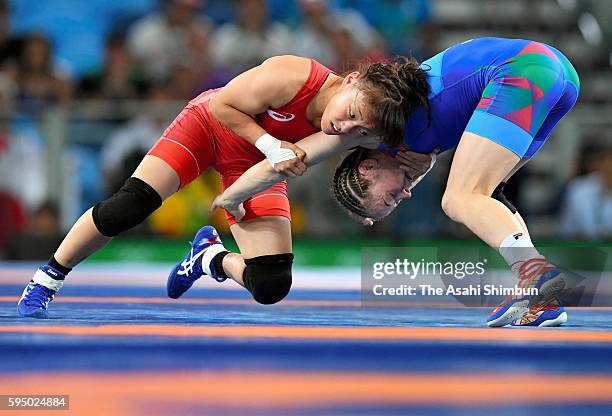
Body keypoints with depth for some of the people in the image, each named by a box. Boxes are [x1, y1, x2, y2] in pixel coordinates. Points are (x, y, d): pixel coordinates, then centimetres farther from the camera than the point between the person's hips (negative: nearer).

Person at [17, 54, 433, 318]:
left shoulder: (353, 130, -25)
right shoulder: (291, 77, -38)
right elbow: (222, 104, -23)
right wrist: (271, 145, -32)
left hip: (255, 165, 4)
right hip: (211, 125, -3)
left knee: (271, 287, -8)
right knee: (130, 206, -23)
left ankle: (211, 256, 26)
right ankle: (47, 278, 1)